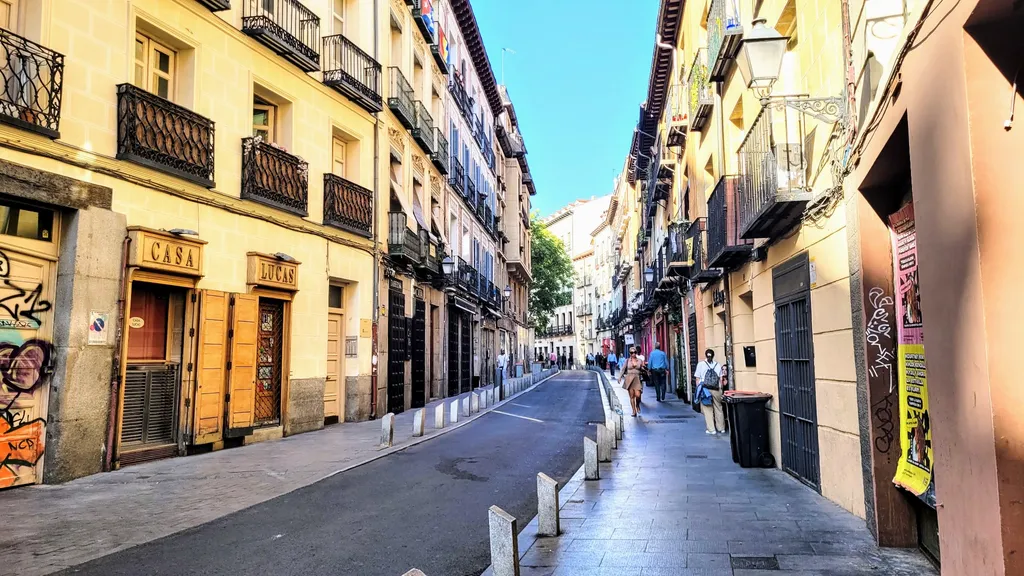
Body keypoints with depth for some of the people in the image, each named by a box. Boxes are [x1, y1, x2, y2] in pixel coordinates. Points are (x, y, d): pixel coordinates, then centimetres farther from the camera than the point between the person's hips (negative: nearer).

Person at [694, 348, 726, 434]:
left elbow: (698, 379, 1)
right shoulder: (718, 365, 9)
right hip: (716, 390, 2)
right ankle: (721, 428, 20)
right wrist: (720, 390, 13)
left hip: (705, 389, -2)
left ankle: (711, 429, 2)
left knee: (707, 410, 3)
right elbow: (721, 380, 6)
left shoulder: (700, 364, 3)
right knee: (718, 409, 13)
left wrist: (698, 389, 7)